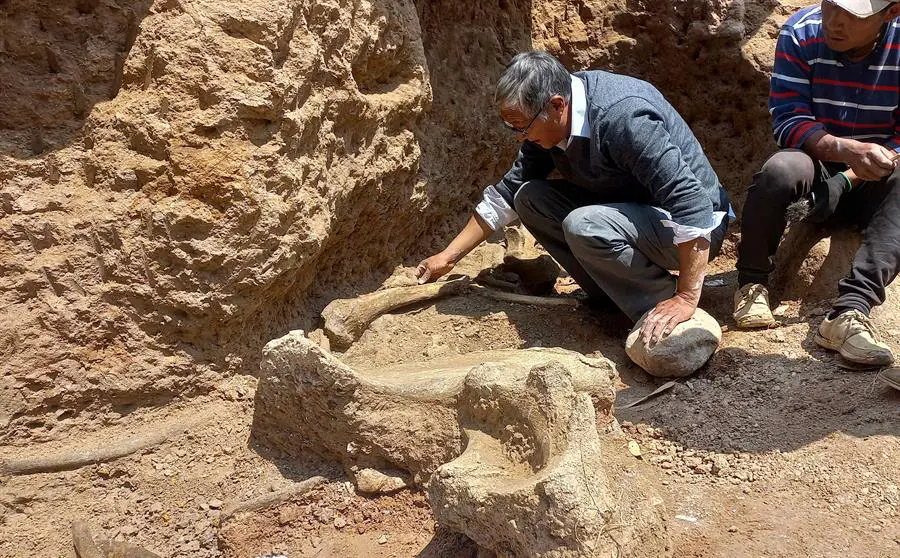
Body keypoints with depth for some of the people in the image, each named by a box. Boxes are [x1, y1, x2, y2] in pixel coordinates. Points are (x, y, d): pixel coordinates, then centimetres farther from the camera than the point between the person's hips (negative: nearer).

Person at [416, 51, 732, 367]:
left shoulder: (624, 117, -31)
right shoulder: (548, 123, -4)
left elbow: (692, 202, -34)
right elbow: (507, 192, 8)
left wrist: (686, 299, -35)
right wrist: (449, 256, 9)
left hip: (692, 227, -8)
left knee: (583, 226, -32)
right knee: (529, 197, -2)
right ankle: (613, 296, 1)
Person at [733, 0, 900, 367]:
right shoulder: (800, 35, -10)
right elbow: (788, 120, -15)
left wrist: (848, 179, -24)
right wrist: (848, 150, -33)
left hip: (870, 185, 1)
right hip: (816, 167, -1)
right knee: (781, 169, -35)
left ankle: (850, 310, -43)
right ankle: (752, 285, -14)